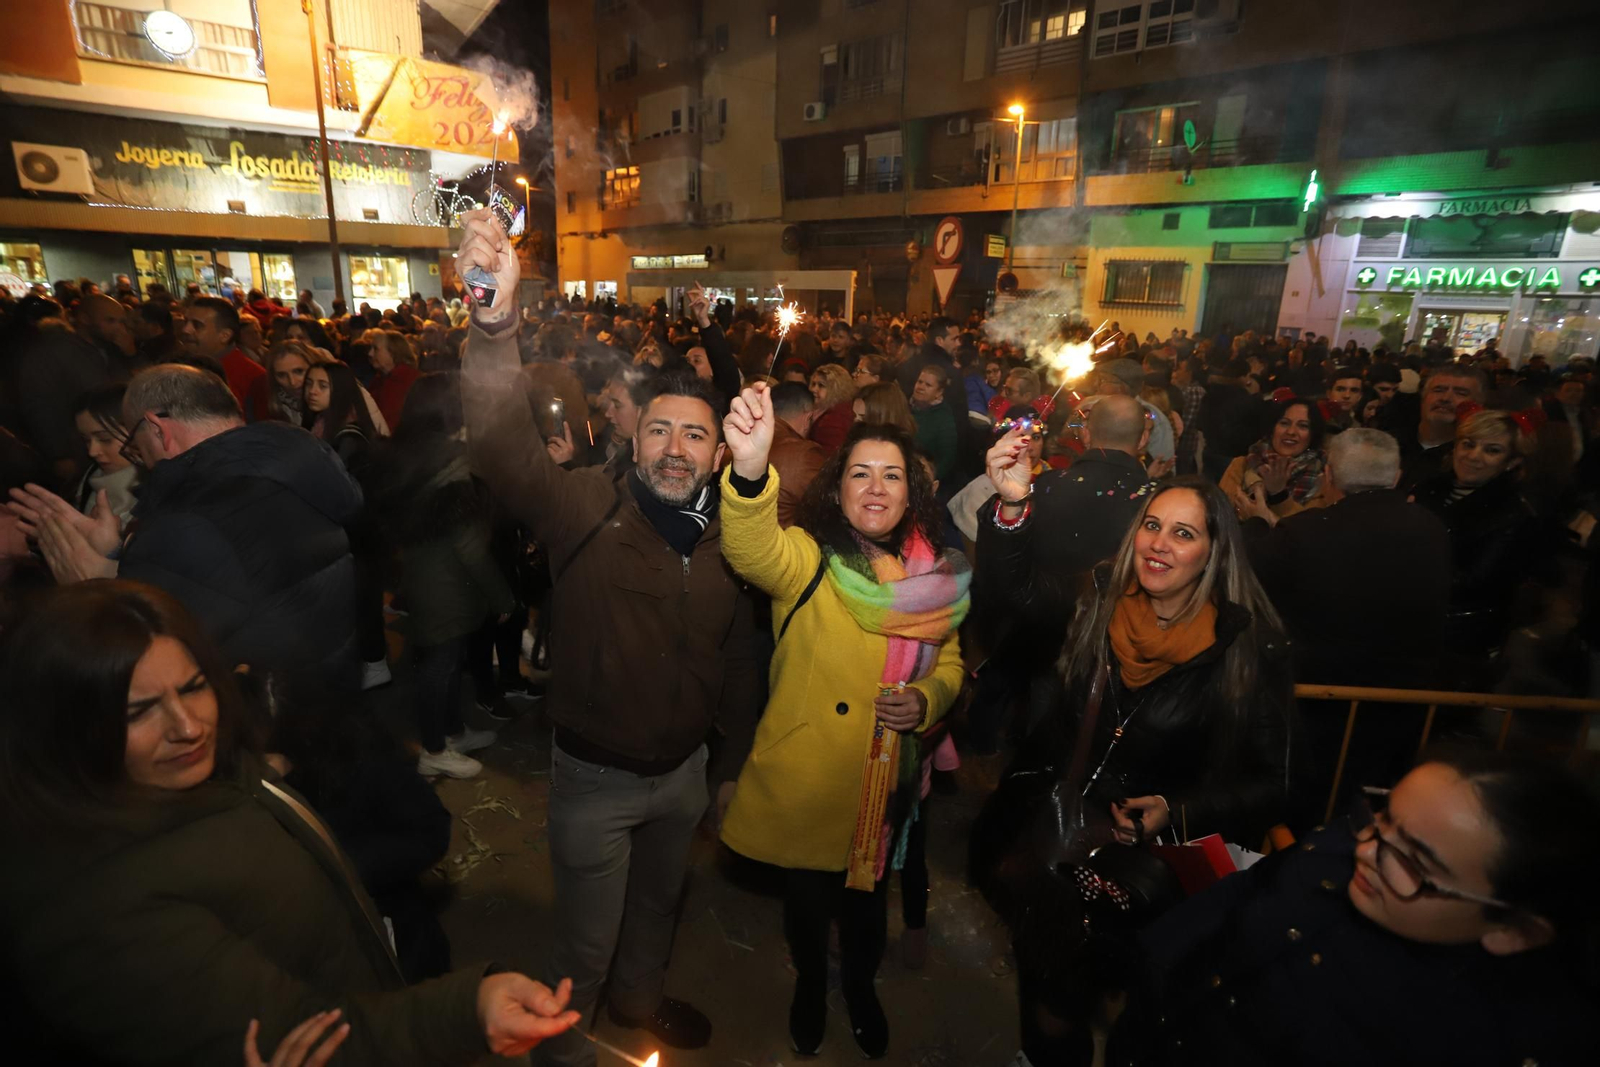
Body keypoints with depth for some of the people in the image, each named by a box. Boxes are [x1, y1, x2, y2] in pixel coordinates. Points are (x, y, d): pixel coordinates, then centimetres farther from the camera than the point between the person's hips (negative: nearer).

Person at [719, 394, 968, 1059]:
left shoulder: (934, 575, -5)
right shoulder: (808, 560, -18)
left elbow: (948, 660, 8)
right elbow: (752, 550, -42)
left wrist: (926, 699, -15)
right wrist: (751, 470, -62)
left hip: (888, 776, 3)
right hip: (803, 774, -3)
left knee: (868, 891, 26)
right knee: (807, 894, 20)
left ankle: (861, 986, 57)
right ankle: (810, 985, 54)